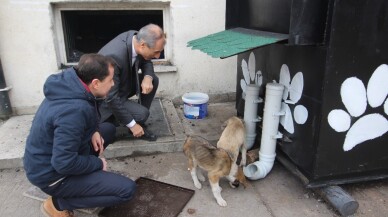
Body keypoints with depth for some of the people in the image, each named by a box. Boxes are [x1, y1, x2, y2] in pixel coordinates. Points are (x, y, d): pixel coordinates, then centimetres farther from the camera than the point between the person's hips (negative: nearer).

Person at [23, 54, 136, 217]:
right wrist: (98, 163, -16)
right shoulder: (73, 109, -34)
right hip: (51, 173, -9)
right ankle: (59, 203, -3)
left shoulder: (71, 84, -7)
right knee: (127, 189, -15)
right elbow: (64, 164, -32)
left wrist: (93, 131, -4)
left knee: (108, 129, 17)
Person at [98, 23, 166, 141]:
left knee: (153, 80, -6)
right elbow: (111, 98, -31)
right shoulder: (114, 56, -38)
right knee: (142, 114, -24)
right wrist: (132, 125, -23)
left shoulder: (136, 37, -16)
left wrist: (148, 77, -20)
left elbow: (146, 62, 3)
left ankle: (138, 127, 5)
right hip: (106, 98, -8)